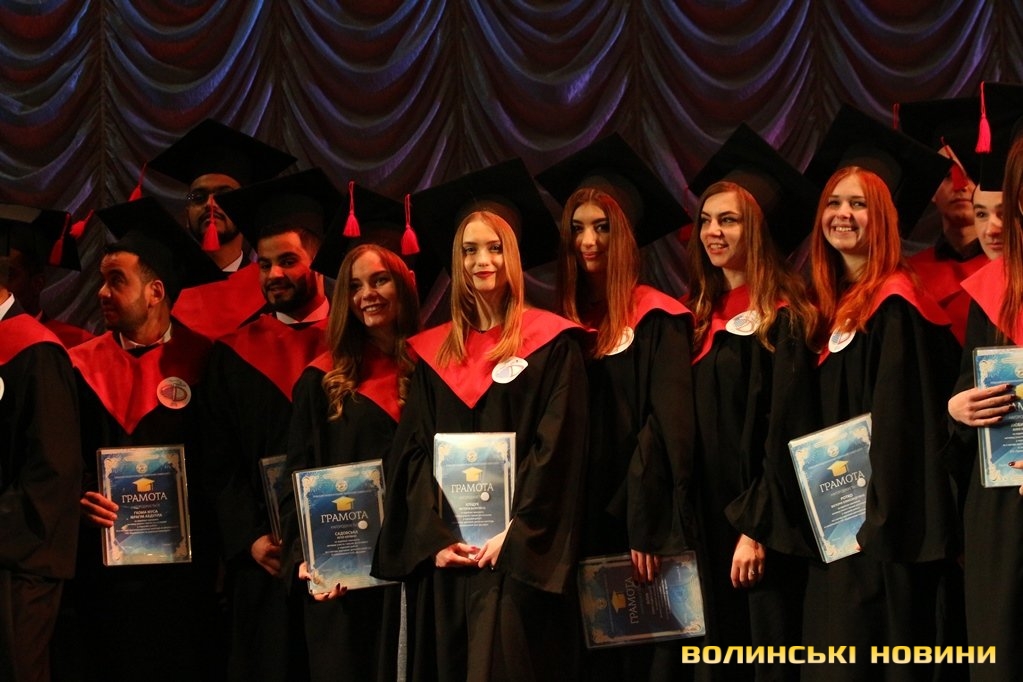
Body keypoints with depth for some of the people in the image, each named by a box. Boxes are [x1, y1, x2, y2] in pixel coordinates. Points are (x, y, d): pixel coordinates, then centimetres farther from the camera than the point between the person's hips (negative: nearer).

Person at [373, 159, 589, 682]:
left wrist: (513, 537, -15)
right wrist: (433, 538, -6)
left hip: (519, 558, -4)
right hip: (443, 555, 4)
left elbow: (558, 453, -7)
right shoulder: (433, 353, 11)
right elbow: (410, 456, 7)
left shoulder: (551, 343, 0)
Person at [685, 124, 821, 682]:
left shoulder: (782, 317, -9)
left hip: (763, 531, -7)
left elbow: (787, 432, -14)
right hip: (710, 525, 7)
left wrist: (758, 528, -17)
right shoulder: (703, 317, 12)